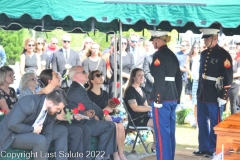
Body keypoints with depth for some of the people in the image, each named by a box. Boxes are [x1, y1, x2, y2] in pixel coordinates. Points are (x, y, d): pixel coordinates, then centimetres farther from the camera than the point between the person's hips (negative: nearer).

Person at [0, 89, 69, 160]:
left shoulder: (51, 110, -6)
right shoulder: (29, 103, -29)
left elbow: (48, 132, -3)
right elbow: (12, 124, -30)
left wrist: (44, 153, -16)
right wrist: (32, 129, -22)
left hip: (31, 132, 8)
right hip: (12, 135, -8)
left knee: (62, 131, 4)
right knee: (40, 140, -35)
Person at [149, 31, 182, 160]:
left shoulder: (158, 55, -11)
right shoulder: (172, 55, 14)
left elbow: (159, 80, -18)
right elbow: (178, 78, 16)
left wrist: (158, 100, -17)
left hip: (162, 98, -8)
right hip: (172, 97, 8)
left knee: (162, 132, -4)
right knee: (170, 131, 13)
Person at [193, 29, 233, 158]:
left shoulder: (223, 55, -10)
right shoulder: (204, 54, 12)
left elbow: (228, 78, -13)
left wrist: (223, 97, -16)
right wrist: (199, 92, 17)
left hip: (214, 96, -7)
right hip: (202, 95, 7)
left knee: (215, 124, 3)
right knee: (202, 122, 13)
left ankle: (213, 150, 12)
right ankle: (204, 147, 24)